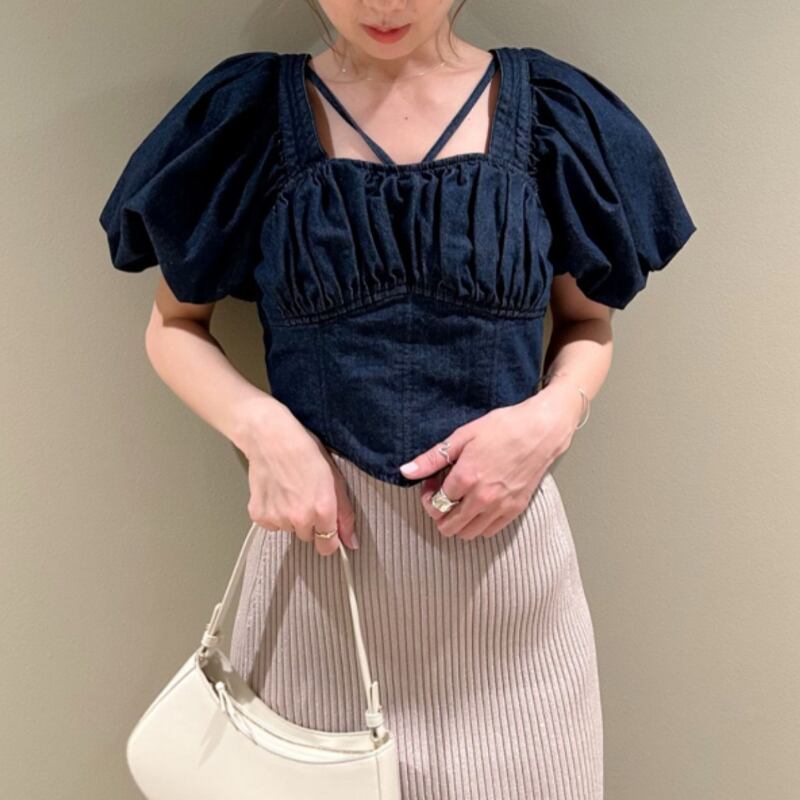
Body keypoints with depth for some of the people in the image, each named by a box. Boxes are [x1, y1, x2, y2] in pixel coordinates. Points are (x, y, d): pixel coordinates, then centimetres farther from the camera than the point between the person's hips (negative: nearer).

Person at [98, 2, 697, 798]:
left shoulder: (553, 114, -1)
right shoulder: (246, 113, -2)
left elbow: (588, 324, 10)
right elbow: (173, 327, 6)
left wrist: (552, 417, -11)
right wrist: (261, 427, -13)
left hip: (504, 539, 1)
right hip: (321, 527, 0)